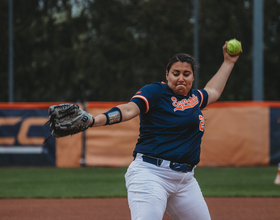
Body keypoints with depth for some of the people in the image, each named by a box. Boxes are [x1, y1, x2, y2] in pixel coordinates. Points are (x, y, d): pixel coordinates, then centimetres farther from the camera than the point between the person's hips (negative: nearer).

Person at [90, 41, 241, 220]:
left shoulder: (195, 98, 20)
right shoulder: (156, 91, -2)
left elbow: (213, 91, 43)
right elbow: (129, 109, -18)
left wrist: (228, 62, 48)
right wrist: (93, 121, -34)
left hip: (185, 179, 8)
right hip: (151, 173, -8)